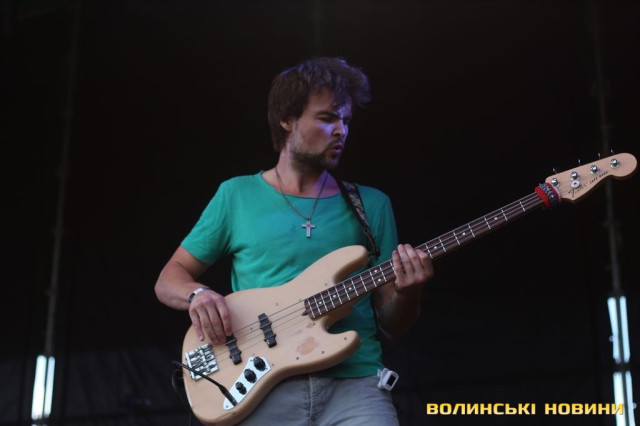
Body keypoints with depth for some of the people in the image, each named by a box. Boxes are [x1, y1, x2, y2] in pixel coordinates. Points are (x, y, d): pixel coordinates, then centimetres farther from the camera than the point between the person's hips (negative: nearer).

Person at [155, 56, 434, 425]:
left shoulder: (371, 204, 12)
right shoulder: (237, 195, 9)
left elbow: (393, 326, 13)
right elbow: (169, 279, 13)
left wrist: (408, 293, -9)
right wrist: (198, 295, -9)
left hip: (354, 383, 1)